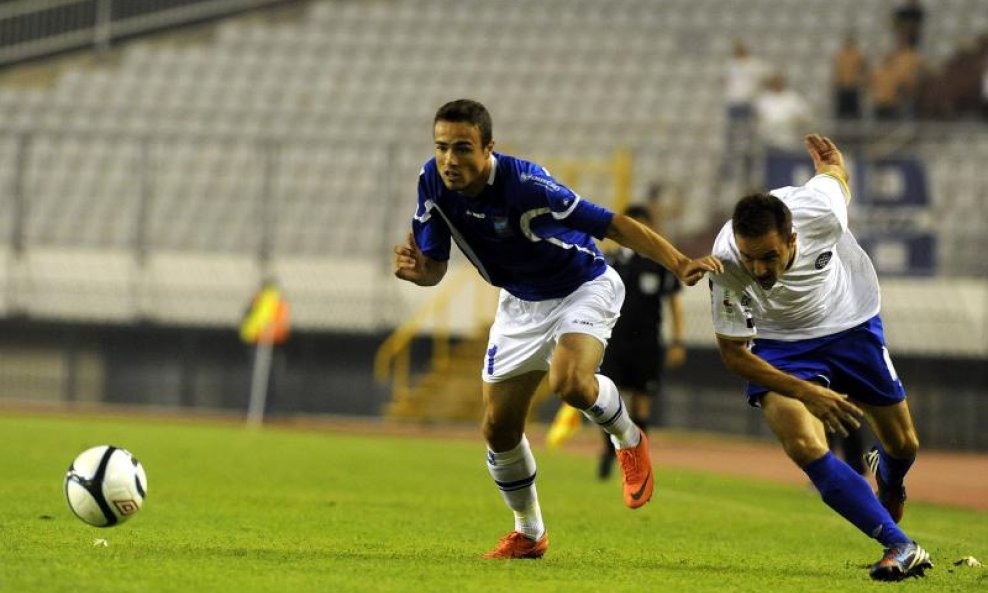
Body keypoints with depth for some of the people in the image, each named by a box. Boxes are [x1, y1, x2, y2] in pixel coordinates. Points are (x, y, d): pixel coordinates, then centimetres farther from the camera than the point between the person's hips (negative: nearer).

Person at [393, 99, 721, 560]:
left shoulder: (525, 185, -34)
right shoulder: (433, 183, -16)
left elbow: (614, 225, -32)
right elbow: (434, 266, -7)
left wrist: (680, 264, -42)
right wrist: (417, 270, -32)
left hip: (584, 288, -6)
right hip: (520, 303, 6)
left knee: (570, 382, -34)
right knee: (499, 430, 4)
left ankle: (629, 440, -1)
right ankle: (529, 534, 27)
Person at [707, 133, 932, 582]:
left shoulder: (818, 209, -34)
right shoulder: (727, 266, -35)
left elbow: (834, 169, -8)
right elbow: (733, 352, -21)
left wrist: (830, 161, 17)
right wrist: (806, 392, -30)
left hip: (851, 324, 2)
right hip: (779, 347, -2)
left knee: (903, 446, 13)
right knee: (804, 447, -26)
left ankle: (889, 485, 52)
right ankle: (900, 548, -20)